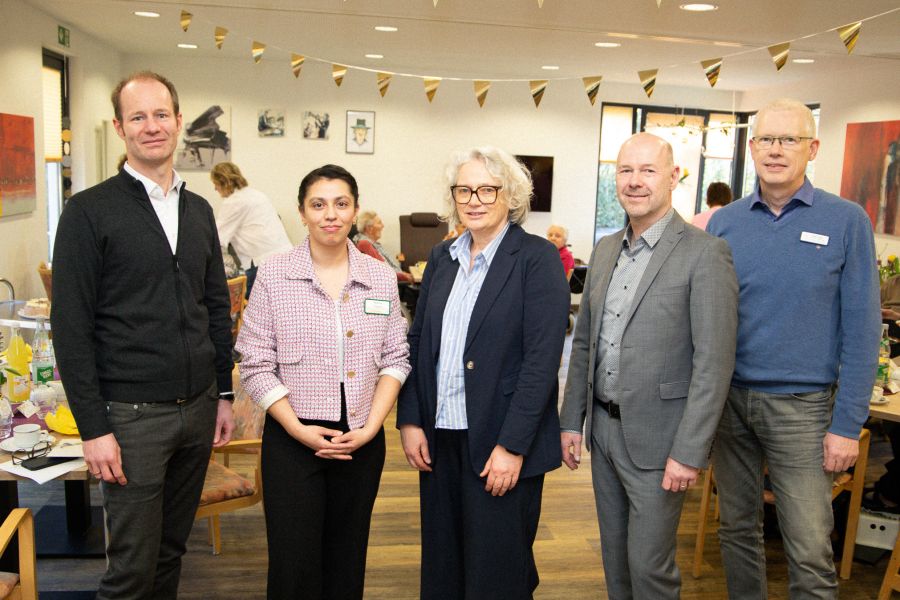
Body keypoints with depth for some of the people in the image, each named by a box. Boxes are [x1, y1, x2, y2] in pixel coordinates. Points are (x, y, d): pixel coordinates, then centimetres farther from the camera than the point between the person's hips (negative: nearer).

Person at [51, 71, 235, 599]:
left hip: (198, 408, 5)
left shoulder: (199, 211, 10)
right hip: (131, 415, -5)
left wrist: (224, 394, 10)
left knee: (171, 551, 17)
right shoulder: (90, 211, -7)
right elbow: (71, 327, -10)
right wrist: (94, 428, -13)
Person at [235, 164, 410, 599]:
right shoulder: (274, 275, -4)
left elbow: (395, 358, 5)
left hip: (362, 440, 3)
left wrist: (371, 427, -7)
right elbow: (256, 365, -4)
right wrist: (298, 429, -13)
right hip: (293, 438, -2)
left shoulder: (381, 277, 3)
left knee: (346, 562, 14)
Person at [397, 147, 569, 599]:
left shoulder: (537, 258, -9)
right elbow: (417, 342, 11)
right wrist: (409, 421, 2)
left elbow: (542, 358, -15)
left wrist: (512, 445, -18)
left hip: (500, 444, -5)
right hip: (439, 439, 5)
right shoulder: (442, 257, 8)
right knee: (442, 563, 17)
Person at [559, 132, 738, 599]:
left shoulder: (704, 254, -13)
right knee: (614, 557, 19)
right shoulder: (606, 250, 9)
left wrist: (689, 452, -19)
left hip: (656, 438, -6)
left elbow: (713, 363, -16)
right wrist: (571, 420, 10)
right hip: (603, 428, 7)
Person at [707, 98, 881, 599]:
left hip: (801, 406, -3)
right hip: (728, 400, 3)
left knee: (810, 554, 1)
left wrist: (848, 424, -8)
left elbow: (861, 328, -5)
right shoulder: (724, 223, 3)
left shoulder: (846, 221, -4)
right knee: (738, 532, 16)